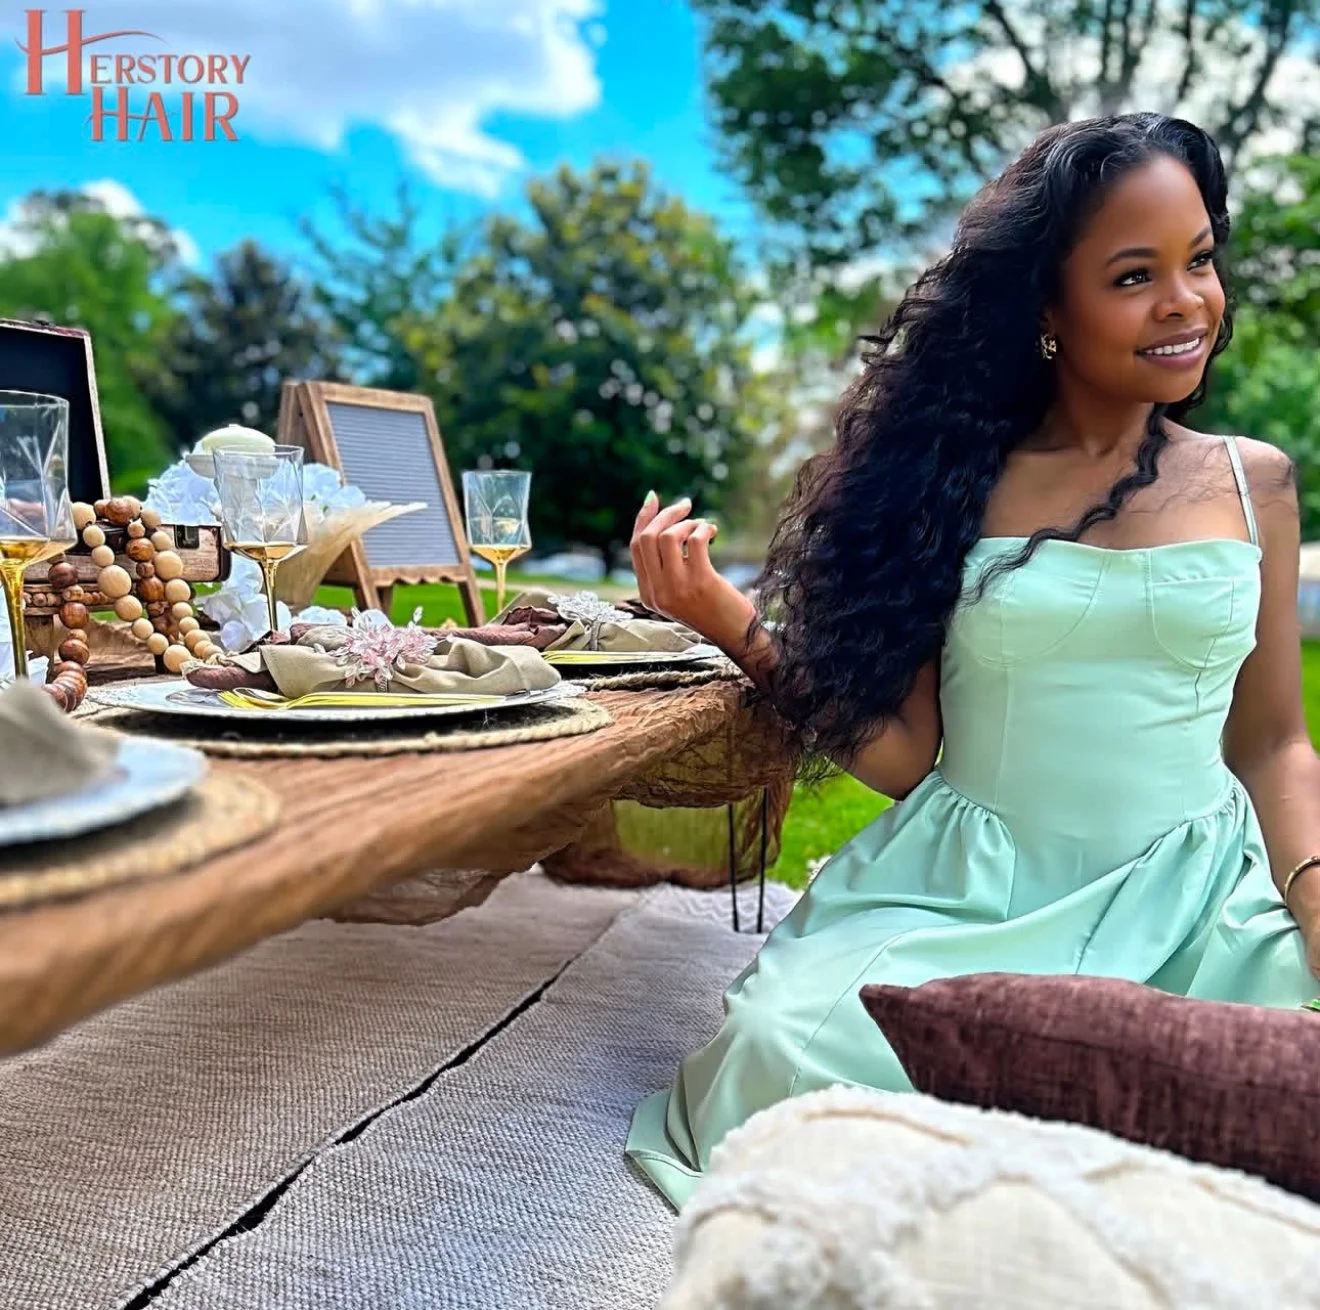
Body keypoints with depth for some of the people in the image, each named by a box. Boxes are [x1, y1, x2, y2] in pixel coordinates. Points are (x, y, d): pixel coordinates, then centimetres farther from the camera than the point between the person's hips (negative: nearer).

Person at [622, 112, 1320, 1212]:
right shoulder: (960, 479, 1)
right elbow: (905, 754, -2)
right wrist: (729, 620, -11)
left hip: (1191, 903, 2)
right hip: (968, 887, -1)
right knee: (785, 1041, -26)